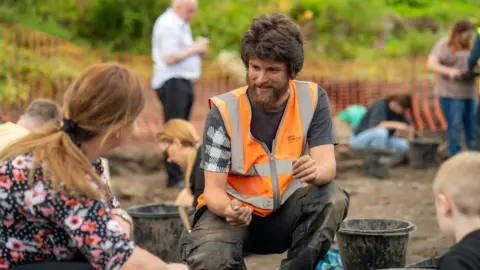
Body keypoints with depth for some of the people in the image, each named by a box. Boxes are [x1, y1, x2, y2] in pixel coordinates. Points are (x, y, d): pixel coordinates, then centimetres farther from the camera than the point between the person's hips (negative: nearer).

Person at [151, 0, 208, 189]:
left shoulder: (181, 24, 18)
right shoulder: (168, 25, -13)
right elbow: (170, 57, -21)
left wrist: (198, 50, 8)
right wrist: (195, 49, -13)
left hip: (182, 81, 10)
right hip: (171, 82, -10)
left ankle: (179, 175, 21)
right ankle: (174, 178, -8)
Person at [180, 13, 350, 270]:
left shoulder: (313, 99, -7)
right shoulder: (224, 111, -14)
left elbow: (328, 165, -17)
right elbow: (214, 189, -15)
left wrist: (316, 171, -43)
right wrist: (229, 209, -40)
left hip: (287, 212, 2)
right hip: (233, 211, -2)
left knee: (332, 198, -28)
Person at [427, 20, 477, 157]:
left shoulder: (469, 47, 16)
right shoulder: (443, 45, -3)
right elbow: (431, 64, -12)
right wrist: (449, 71, -27)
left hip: (470, 93, 6)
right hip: (451, 94, -6)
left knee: (472, 127, 5)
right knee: (454, 127, -9)